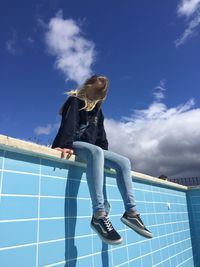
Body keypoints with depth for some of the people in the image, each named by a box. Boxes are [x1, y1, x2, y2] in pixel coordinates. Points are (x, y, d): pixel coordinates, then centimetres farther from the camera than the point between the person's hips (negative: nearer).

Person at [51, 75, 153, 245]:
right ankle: (99, 215, -49)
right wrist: (66, 145, -34)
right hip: (74, 144, -8)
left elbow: (100, 131, 19)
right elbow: (68, 123, -19)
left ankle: (131, 212, -13)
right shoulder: (75, 101, -1)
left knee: (124, 162, -8)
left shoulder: (97, 107, 21)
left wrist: (105, 150, 6)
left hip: (92, 147, 8)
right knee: (96, 152, -40)